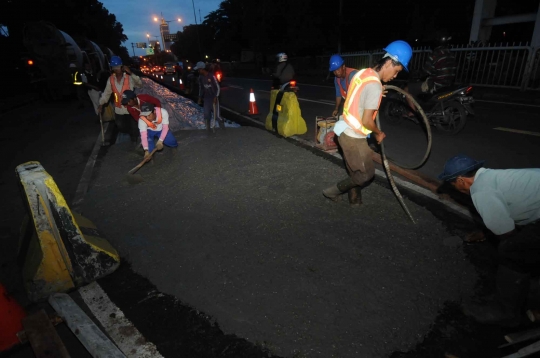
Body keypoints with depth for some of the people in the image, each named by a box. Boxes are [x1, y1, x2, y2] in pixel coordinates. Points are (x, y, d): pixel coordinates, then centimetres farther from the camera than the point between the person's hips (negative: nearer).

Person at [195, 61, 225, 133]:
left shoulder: (211, 76, -15)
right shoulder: (201, 77, 2)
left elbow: (218, 87, -11)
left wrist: (216, 97, -17)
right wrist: (200, 97, 10)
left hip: (214, 98, -5)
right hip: (206, 98, 5)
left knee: (216, 115, -6)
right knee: (207, 115, 4)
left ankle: (223, 128, 16)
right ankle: (209, 130, 16)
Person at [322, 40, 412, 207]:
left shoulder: (363, 73, 6)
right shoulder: (375, 85, -22)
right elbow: (367, 121, -22)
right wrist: (379, 133, -5)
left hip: (345, 130, 9)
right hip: (353, 136, -9)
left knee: (355, 170, 21)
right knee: (366, 174, 6)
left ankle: (355, 200, 36)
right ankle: (333, 191, 16)